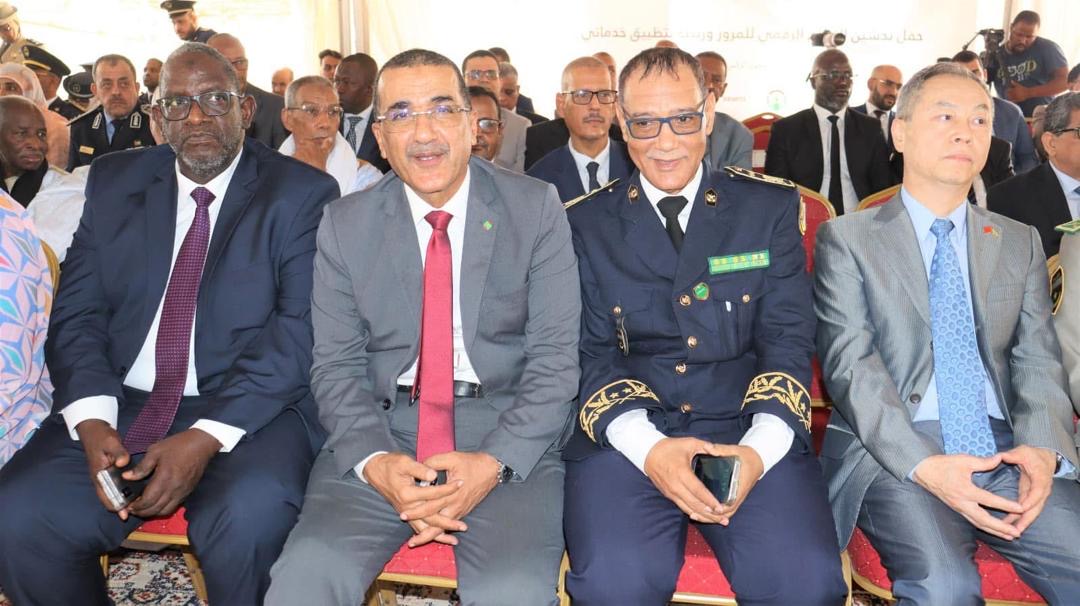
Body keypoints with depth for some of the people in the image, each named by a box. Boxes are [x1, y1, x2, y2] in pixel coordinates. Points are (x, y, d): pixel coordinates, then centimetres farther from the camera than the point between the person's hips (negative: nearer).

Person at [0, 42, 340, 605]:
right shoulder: (113, 182, 12)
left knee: (248, 521, -32)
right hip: (122, 406, 4)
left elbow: (300, 330, -10)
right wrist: (92, 420, -11)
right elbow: (76, 314, 7)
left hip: (248, 412, -3)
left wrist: (208, 436, -20)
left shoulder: (303, 194, -1)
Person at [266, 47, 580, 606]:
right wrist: (376, 463, -14)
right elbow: (336, 366, 4)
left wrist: (494, 463, -16)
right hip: (381, 432, 1)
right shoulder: (344, 224, 5)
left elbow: (556, 357, -3)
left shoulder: (536, 209, 0)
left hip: (508, 433, -1)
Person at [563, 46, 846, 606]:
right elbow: (591, 352, 2)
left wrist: (760, 447, -15)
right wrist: (647, 448, -16)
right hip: (628, 438, 0)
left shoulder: (771, 207, 8)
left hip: (748, 433, 1)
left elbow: (787, 339, 3)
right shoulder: (587, 225, 8)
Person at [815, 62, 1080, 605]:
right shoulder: (846, 239, 5)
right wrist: (922, 463, -18)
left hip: (1005, 449, 4)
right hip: (892, 450, -4)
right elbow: (850, 365, -5)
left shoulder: (1020, 243, 19)